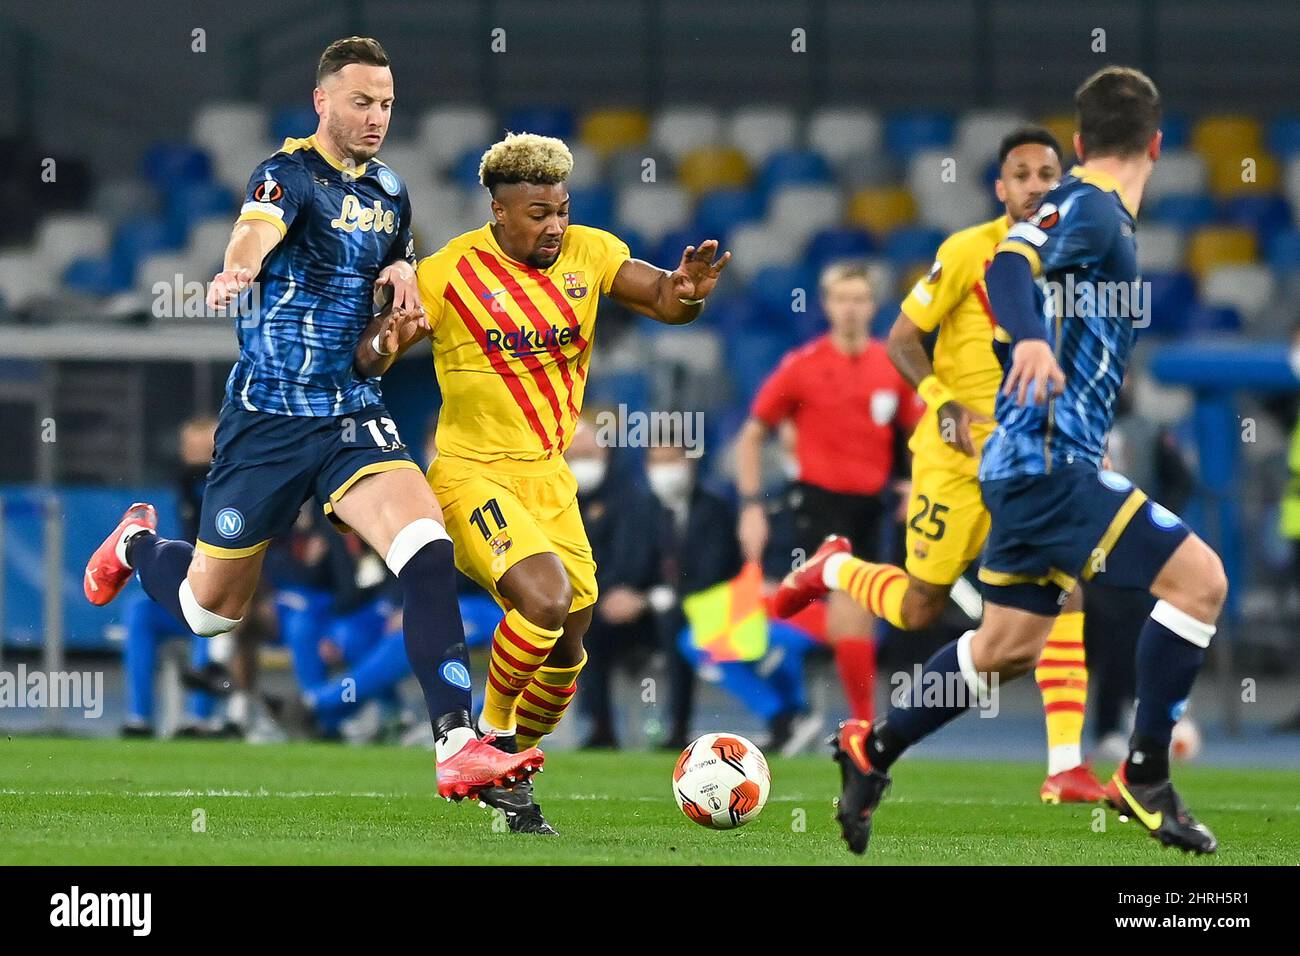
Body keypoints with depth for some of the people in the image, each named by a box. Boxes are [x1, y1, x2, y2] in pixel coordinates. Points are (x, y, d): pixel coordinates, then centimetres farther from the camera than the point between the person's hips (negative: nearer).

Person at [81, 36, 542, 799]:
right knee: (211, 610, 10)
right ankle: (137, 544, 47)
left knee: (428, 549, -23)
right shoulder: (292, 174, -12)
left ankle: (459, 747, -26)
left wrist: (405, 277, 3)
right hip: (268, 415, -4)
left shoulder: (389, 192, 10)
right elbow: (259, 228, -36)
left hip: (353, 413, 4)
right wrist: (236, 271, -60)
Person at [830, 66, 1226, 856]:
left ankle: (872, 752, 27)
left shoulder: (1094, 211, 17)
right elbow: (1011, 264, -30)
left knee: (1010, 647, 18)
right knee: (1200, 578, -15)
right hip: (1047, 459, -10)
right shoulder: (1090, 207, -12)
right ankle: (1145, 777, -9)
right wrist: (1031, 340, -49)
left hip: (1033, 463, 10)